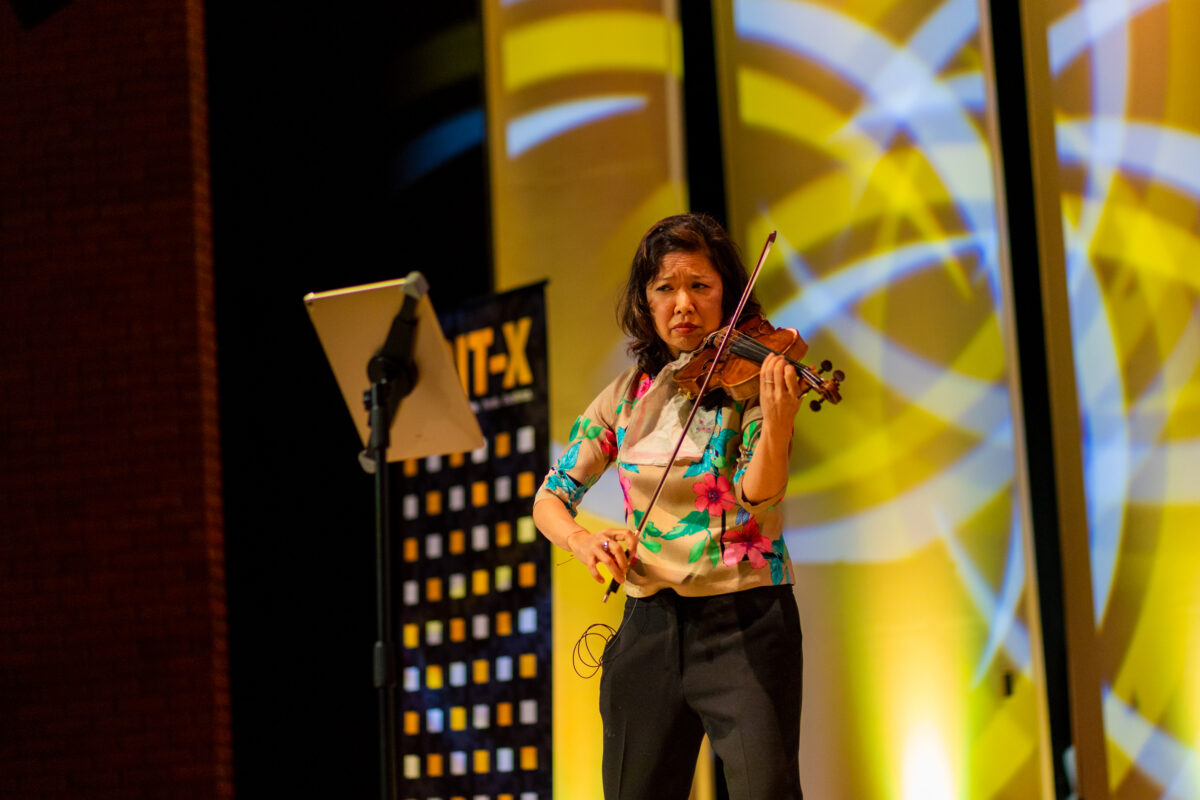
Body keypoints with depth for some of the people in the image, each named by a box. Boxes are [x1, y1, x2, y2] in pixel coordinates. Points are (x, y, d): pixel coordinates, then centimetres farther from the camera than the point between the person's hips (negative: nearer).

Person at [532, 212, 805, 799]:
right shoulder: (626, 398, 8)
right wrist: (579, 540, -11)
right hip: (650, 624, 4)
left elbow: (756, 501, -17)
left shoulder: (749, 382, -3)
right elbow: (550, 497, 11)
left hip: (744, 620, -4)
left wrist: (777, 424, -35)